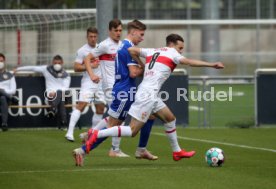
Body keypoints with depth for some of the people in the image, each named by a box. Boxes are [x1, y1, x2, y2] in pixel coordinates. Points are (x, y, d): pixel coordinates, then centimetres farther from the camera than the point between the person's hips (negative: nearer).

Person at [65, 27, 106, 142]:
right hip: (88, 82, -6)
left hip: (100, 82, 6)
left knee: (100, 109, 7)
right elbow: (76, 68, -9)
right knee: (81, 105, -19)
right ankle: (70, 132, -24)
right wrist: (89, 66, -19)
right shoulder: (82, 51, -5)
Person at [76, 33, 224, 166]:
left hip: (151, 95, 10)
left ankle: (177, 152, 28)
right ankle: (96, 135, -14)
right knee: (132, 131, -9)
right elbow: (189, 62, -17)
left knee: (170, 118, 20)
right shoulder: (171, 53, -3)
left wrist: (142, 66, 24)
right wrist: (212, 65, -20)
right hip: (148, 95, -10)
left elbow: (131, 50, 18)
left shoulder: (153, 51, 17)